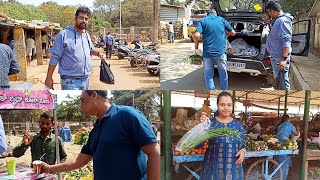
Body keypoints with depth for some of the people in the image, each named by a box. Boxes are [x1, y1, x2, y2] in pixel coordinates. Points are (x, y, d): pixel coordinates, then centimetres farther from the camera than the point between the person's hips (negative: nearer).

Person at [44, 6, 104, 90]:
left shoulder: (86, 35, 10)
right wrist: (49, 78, -11)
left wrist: (97, 53, 6)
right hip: (70, 81, -7)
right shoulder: (64, 34, -11)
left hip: (85, 80, 7)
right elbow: (55, 57, -11)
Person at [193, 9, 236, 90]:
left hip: (207, 53, -1)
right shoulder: (222, 19, 7)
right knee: (223, 74, 15)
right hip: (221, 51, 1)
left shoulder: (203, 21, 3)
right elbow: (233, 33, 9)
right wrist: (227, 32, 29)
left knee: (208, 75, 10)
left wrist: (196, 44, 6)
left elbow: (196, 35, -12)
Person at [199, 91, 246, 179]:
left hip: (233, 168, 3)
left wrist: (243, 151, -9)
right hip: (213, 168, -3)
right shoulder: (210, 123, -5)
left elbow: (243, 145, 14)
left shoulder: (238, 125, 5)